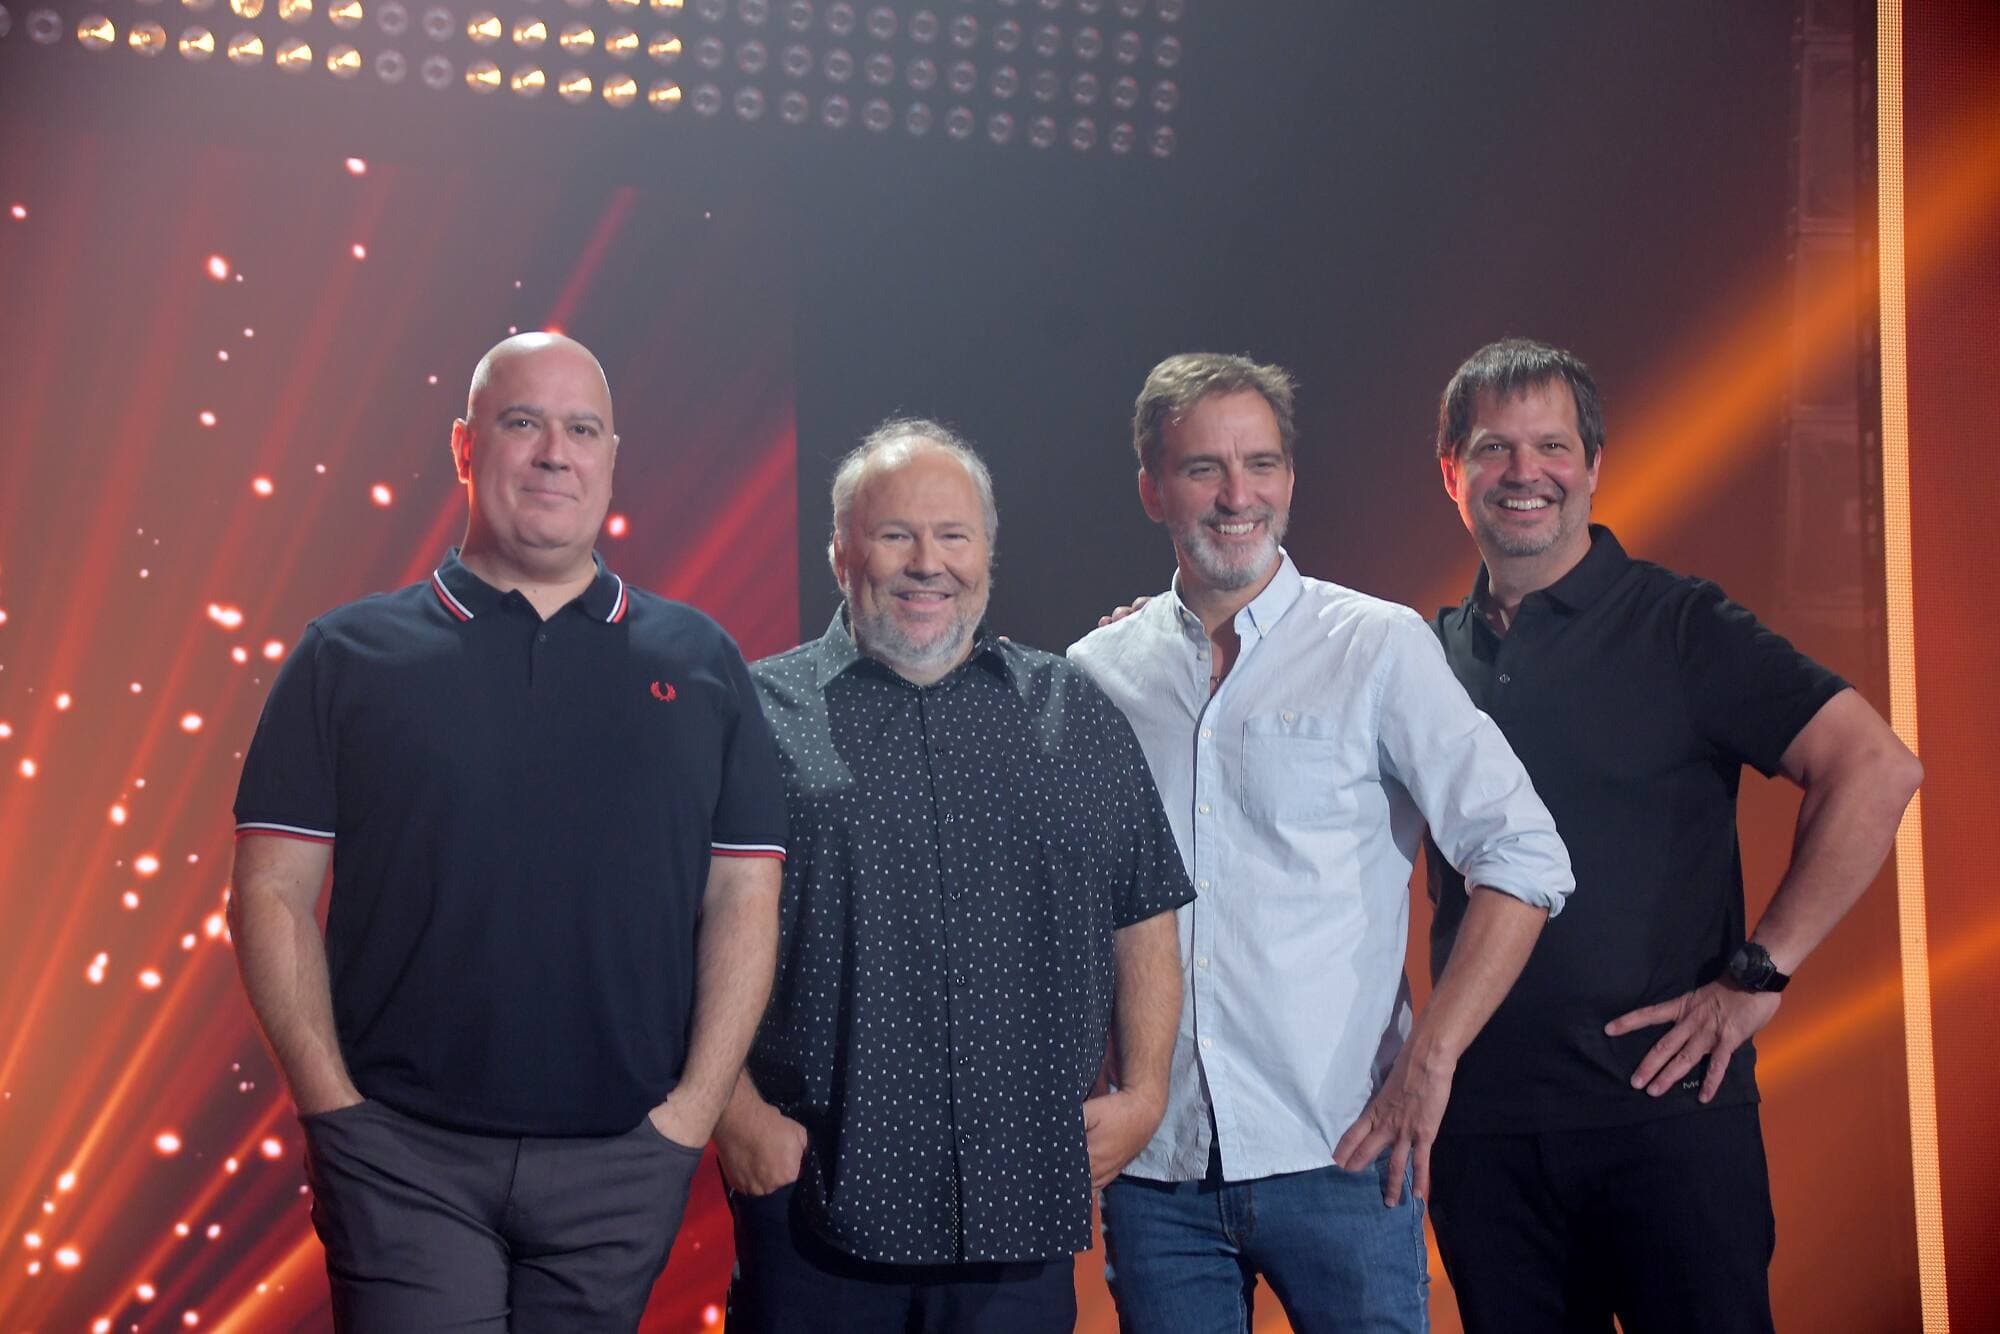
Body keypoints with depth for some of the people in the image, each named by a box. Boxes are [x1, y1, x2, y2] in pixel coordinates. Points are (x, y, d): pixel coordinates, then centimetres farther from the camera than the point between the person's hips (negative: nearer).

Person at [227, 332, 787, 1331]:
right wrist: (334, 1103, -5)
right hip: (403, 1157, -1)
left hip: (624, 1162, 2)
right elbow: (274, 893, 1)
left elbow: (742, 897, 5)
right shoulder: (353, 654, 4)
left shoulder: (698, 662, 7)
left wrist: (695, 1108, -3)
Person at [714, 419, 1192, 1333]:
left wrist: (1143, 1091, 5)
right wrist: (735, 1111, -8)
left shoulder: (1076, 717, 12)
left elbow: (1144, 918, 14)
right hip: (813, 1189, -2)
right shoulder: (763, 715, 3)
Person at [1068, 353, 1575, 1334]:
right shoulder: (1096, 674, 7)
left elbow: (1523, 858, -7)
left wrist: (1427, 1064, -12)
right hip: (1154, 1170, 3)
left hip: (1337, 1153, -3)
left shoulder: (1380, 647, -2)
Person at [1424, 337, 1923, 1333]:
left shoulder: (1678, 626, -4)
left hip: (1663, 1108, -4)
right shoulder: (1431, 654, 10)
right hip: (1482, 1122, 4)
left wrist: (1757, 976, -13)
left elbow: (1875, 768, -12)